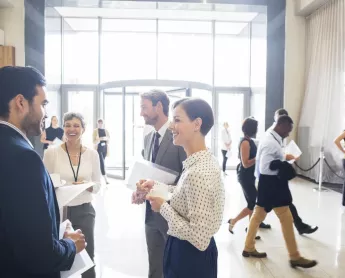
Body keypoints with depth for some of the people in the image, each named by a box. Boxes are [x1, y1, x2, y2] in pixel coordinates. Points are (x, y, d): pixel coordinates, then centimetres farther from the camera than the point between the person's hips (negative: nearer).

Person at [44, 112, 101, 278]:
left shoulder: (92, 154, -2)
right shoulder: (51, 153, -7)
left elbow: (98, 184, 3)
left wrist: (86, 186, -16)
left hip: (84, 211, 1)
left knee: (87, 257, 10)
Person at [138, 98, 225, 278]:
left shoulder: (199, 173, -30)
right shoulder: (204, 160, 0)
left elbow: (199, 237, -29)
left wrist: (163, 207, -19)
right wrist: (157, 186, 5)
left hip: (191, 257, -8)